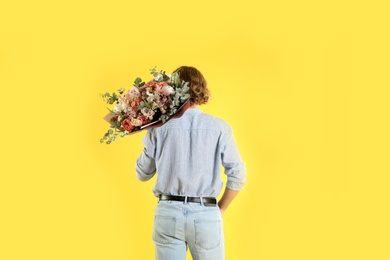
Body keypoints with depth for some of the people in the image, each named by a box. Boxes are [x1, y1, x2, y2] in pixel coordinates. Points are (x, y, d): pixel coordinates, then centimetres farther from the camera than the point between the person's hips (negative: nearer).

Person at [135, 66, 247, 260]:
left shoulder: (159, 127, -2)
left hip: (168, 213, 1)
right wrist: (220, 209, 10)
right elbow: (237, 175, -3)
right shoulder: (219, 127, -2)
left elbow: (142, 173, 8)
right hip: (206, 215, 0)